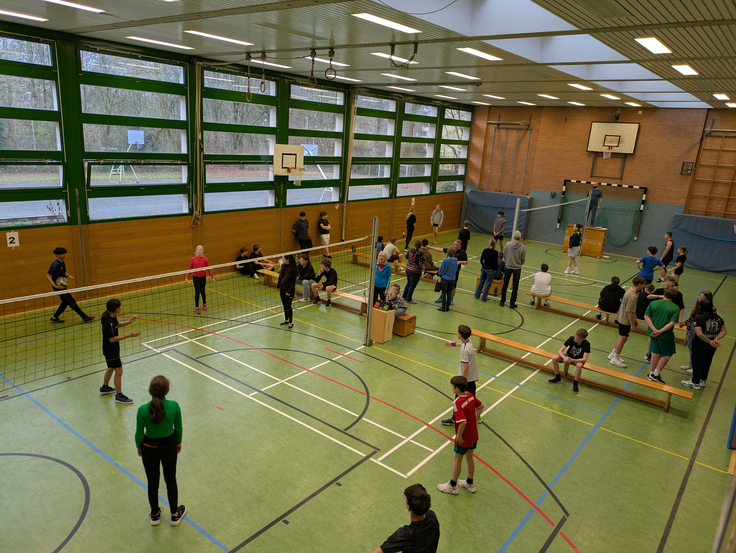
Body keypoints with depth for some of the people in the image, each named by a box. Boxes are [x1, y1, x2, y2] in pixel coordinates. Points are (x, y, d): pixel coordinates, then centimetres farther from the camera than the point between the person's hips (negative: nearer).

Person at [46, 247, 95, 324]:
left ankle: (54, 317, 28)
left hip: (62, 286, 10)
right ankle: (85, 317, -5)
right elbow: (48, 275, -21)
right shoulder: (55, 264, -19)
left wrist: (69, 276, 0)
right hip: (58, 287, -10)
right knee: (72, 302, -7)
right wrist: (54, 285, -33)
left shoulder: (62, 263, 8)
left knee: (65, 302, 17)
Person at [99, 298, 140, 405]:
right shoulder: (108, 322, -31)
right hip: (110, 349, -10)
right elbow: (112, 339, -27)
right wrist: (129, 335, -28)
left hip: (113, 348, 10)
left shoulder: (111, 315, -4)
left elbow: (116, 324, 15)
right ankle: (119, 396, 10)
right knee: (119, 371, -2)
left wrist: (128, 322, -1)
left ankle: (104, 387, 48)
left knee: (112, 368, 27)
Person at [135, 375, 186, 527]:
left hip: (149, 448, 0)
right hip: (169, 446, 1)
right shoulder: (174, 406, -23)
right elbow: (178, 429, -8)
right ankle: (175, 515, 37)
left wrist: (139, 447, 10)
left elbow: (139, 433, -11)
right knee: (171, 480, 21)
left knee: (152, 483, 21)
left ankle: (155, 515, 41)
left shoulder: (143, 410, -25)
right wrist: (178, 443, 11)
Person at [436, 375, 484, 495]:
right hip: (474, 435, 7)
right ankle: (470, 484, 41)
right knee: (469, 458, 24)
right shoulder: (470, 395, -7)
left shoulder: (457, 403, -31)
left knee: (457, 460, 12)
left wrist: (459, 435, -21)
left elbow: (463, 422, -36)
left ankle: (452, 486, 30)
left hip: (464, 438, -7)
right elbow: (480, 406, 10)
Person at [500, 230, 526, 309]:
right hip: (517, 268, 0)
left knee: (505, 285, 14)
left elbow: (504, 255, -1)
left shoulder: (508, 245, -12)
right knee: (515, 287, 10)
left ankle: (502, 302, 20)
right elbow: (523, 259, -4)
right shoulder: (522, 247, -12)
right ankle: (512, 303, 16)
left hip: (508, 267, 0)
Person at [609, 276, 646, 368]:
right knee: (623, 338, 2)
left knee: (622, 337, 21)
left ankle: (613, 354, 33)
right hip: (626, 320, -10)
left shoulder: (630, 291, 4)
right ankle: (615, 359, 14)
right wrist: (632, 324, -18)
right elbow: (629, 312, -25)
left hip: (622, 318, 10)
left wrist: (635, 320, 21)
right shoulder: (632, 296, -27)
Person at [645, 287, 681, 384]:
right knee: (666, 354, 13)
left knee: (655, 353, 18)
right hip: (666, 335, -4)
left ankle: (652, 373, 27)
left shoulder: (653, 303, -3)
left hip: (653, 333, 4)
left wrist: (654, 329, -10)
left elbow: (646, 317, -7)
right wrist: (660, 331, -19)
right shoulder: (675, 308, -10)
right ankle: (655, 374, 9)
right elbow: (672, 323, -19)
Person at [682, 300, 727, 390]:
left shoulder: (699, 318, -20)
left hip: (700, 345, -6)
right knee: (707, 363, 22)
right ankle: (703, 380, 38)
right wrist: (716, 339, -12)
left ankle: (695, 382, 20)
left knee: (697, 363, 8)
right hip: (712, 346, 6)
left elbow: (699, 334, -27)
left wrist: (710, 341, -17)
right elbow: (723, 331, 1)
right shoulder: (718, 317, -1)